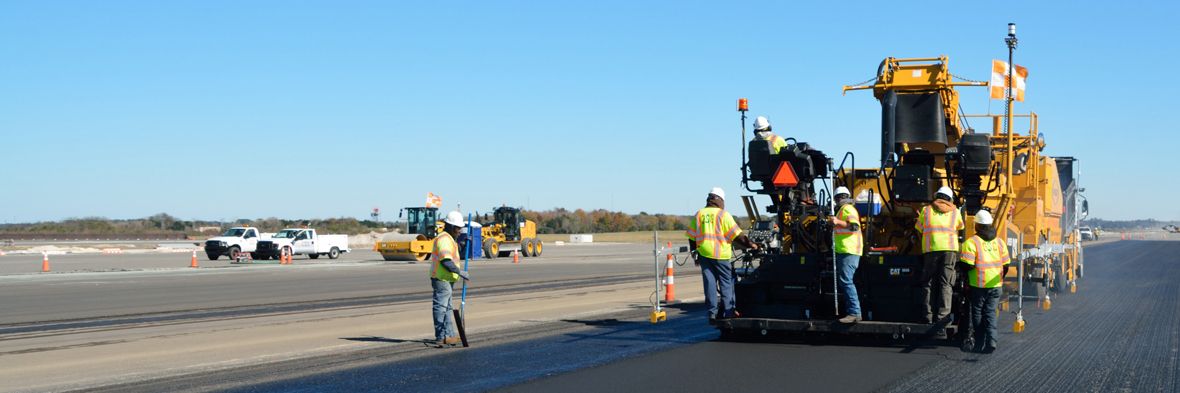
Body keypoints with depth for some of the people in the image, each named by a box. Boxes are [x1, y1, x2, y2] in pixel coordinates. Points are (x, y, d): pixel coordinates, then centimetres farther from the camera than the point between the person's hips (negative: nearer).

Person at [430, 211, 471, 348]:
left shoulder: (448, 238, 17)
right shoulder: (444, 239, -17)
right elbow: (446, 261, -26)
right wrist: (460, 272, -23)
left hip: (446, 280, 11)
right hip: (442, 280, -11)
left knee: (447, 308, 15)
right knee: (441, 308, -6)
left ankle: (448, 335, 22)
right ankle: (441, 338, -3)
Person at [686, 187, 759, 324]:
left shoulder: (699, 215, 8)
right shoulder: (723, 215, -6)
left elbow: (692, 237, 12)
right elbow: (737, 235, -8)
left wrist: (694, 251, 22)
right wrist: (750, 245, 3)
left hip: (704, 254, 4)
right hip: (721, 255, -4)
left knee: (710, 283, 7)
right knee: (726, 283, 4)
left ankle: (712, 312, 7)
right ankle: (728, 312, 2)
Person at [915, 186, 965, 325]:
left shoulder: (926, 210, 12)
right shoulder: (955, 212, 15)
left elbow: (919, 228, 18)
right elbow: (960, 227, 30)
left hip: (930, 249, 0)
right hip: (950, 248, 0)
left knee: (929, 284, 5)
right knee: (945, 284, -1)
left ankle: (929, 317, -1)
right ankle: (942, 317, -9)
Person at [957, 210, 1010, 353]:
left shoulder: (971, 242, -12)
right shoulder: (999, 242, 7)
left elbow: (966, 265, -17)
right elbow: (1005, 265, 11)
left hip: (978, 284, -4)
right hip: (995, 285, 4)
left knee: (978, 313, 8)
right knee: (990, 312, 9)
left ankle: (979, 343, 12)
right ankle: (991, 341, -6)